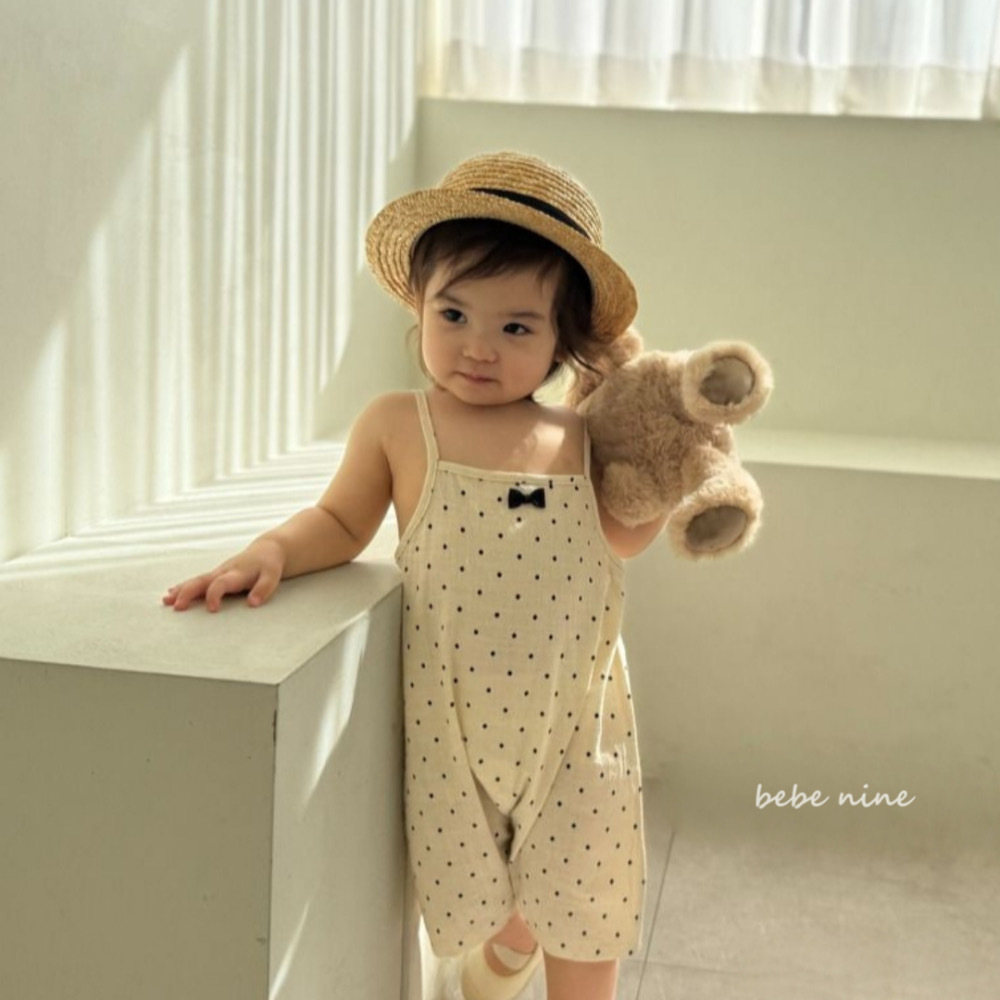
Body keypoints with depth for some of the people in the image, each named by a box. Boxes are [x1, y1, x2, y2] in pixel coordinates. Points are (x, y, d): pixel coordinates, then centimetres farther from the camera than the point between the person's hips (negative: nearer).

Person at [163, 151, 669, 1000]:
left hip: (575, 719, 2)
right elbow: (341, 522, 5)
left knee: (582, 911, 11)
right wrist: (273, 550, -12)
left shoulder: (578, 438, 1)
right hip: (456, 721, -1)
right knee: (499, 921, 9)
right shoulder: (397, 426, -5)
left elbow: (624, 539, 14)